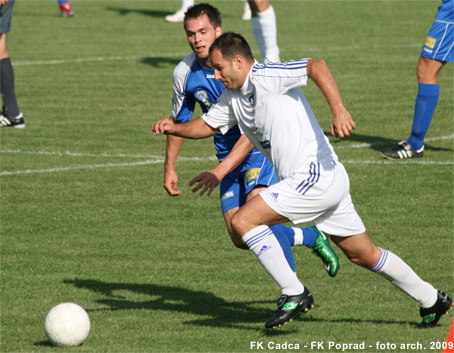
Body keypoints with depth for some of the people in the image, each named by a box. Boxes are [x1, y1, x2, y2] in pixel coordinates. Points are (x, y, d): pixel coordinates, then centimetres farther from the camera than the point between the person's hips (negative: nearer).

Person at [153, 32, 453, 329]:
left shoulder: (264, 77, -14)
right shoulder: (232, 96, 13)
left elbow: (316, 67, -26)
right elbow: (207, 125, 23)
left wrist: (339, 109, -38)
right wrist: (174, 128, 4)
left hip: (316, 178, -10)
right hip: (327, 182, 10)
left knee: (244, 221, -13)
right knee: (365, 255, 18)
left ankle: (294, 294, -10)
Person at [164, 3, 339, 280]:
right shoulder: (185, 73, -5)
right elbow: (180, 122, 14)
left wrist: (219, 172, -30)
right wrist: (170, 168, 13)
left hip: (261, 148, -6)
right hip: (229, 153, 6)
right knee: (240, 237, -2)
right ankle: (312, 237, 21)